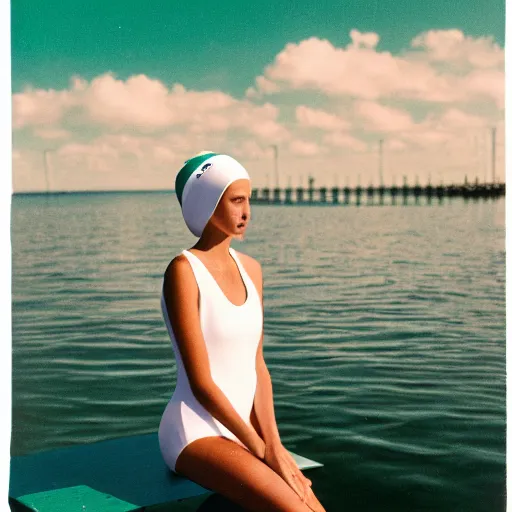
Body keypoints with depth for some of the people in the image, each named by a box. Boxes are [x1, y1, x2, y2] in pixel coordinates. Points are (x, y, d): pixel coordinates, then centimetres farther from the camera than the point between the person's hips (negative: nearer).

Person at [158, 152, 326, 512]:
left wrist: (273, 442, -5)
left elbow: (257, 366, 8)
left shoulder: (251, 269, 9)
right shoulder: (183, 271, -14)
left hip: (242, 431, 7)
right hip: (196, 433, -7)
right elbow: (201, 382, -16)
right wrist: (262, 449, -14)